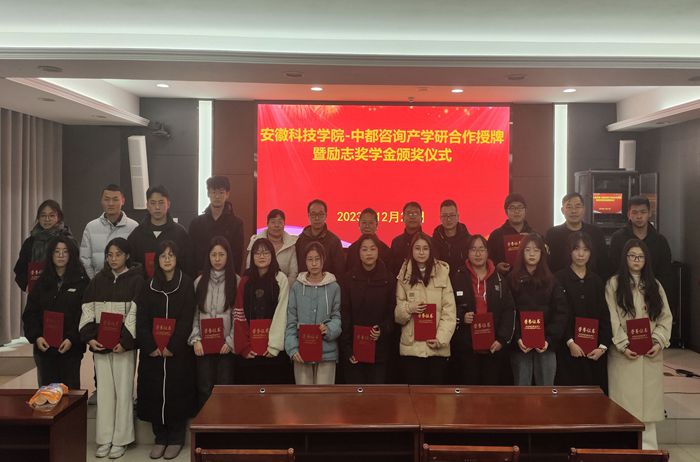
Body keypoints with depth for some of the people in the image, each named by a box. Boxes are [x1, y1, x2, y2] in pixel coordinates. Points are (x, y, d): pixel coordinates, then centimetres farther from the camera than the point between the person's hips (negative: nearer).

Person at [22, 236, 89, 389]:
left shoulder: (82, 281, -2)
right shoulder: (42, 281, 10)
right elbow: (30, 312, 7)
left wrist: (72, 339, -15)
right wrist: (36, 336, -7)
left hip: (72, 347, -3)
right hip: (44, 347, 3)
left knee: (70, 388, 1)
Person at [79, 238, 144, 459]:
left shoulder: (136, 280, -2)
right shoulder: (98, 280, 11)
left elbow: (135, 313, -9)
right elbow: (87, 310, 8)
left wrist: (125, 341, -16)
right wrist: (89, 337, -4)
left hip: (124, 345, -4)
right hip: (100, 344, 4)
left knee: (123, 391, 1)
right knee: (104, 391, 7)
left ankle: (120, 440, 10)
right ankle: (104, 440, 15)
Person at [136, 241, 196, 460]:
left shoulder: (187, 284, -1)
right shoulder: (149, 285, 7)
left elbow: (186, 319, -7)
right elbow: (142, 319, 2)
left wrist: (172, 347, -15)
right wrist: (150, 347, -10)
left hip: (178, 351, -3)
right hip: (152, 351, 3)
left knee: (176, 393, 1)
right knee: (154, 393, 5)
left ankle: (176, 438, 13)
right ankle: (160, 437, 18)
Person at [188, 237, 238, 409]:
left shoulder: (236, 282, 0)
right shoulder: (199, 282, 7)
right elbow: (194, 314, 6)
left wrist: (231, 341, -9)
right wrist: (195, 339, -4)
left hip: (226, 345, -2)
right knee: (204, 389, 6)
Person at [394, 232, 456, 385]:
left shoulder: (442, 273, 0)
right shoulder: (404, 276, 6)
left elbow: (449, 311, -2)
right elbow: (397, 313, 7)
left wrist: (441, 339, -12)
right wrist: (409, 308, -13)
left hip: (437, 348, -1)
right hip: (411, 346, 1)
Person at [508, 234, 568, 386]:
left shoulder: (551, 280, 8)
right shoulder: (512, 279, 3)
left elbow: (561, 312, 2)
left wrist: (549, 339, -10)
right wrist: (517, 338, -14)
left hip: (546, 345, 1)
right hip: (520, 345, -1)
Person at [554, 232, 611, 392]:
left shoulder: (597, 281, 12)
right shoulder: (559, 278, -1)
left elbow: (605, 316, 7)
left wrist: (603, 346, -3)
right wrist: (570, 342, -14)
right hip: (568, 349, -3)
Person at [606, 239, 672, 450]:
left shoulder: (654, 285, 13)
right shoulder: (614, 284, 2)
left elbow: (665, 317, 8)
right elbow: (612, 319, -4)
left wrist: (658, 342, -6)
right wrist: (623, 345, -13)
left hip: (651, 355, 3)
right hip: (624, 355, -3)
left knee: (648, 401, 4)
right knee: (625, 403, -3)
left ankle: (648, 447, 10)